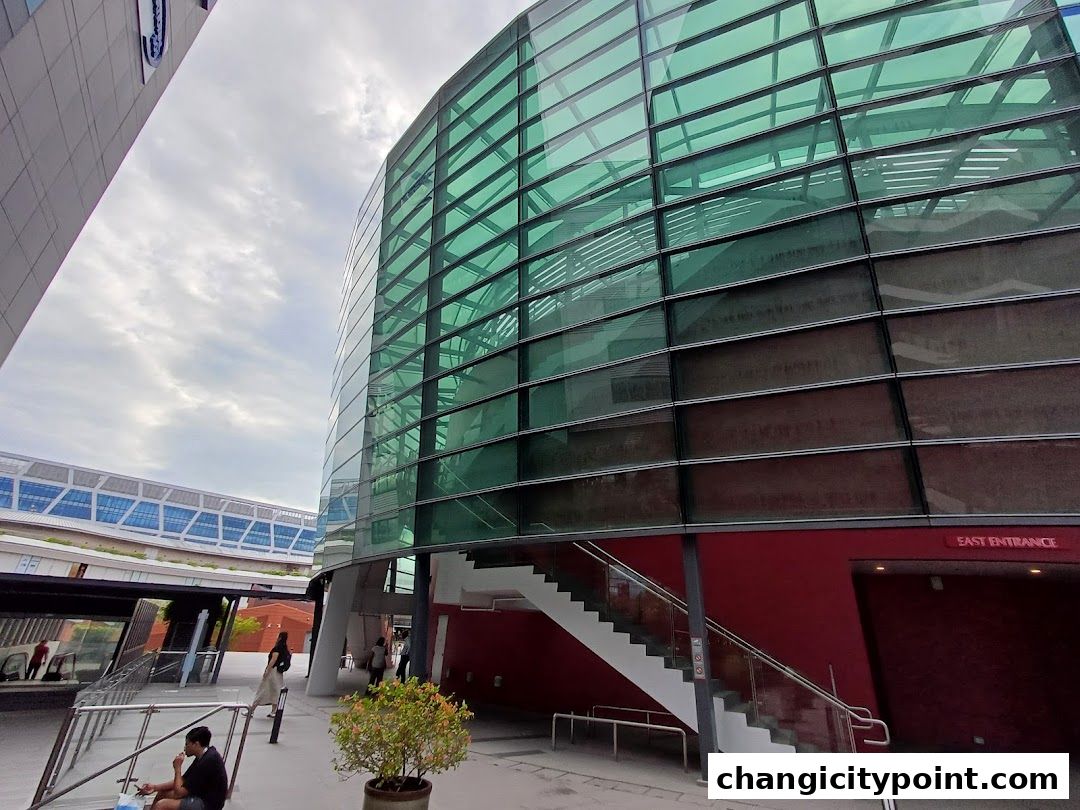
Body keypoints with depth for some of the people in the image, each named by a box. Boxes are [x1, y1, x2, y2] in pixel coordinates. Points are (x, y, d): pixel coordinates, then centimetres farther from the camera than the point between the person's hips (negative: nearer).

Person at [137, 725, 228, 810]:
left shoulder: (207, 761, -26)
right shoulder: (204, 755, 5)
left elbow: (179, 792, -20)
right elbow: (183, 781, 12)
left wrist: (177, 768, -10)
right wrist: (155, 787, 4)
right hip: (202, 795, 10)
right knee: (162, 792, 18)